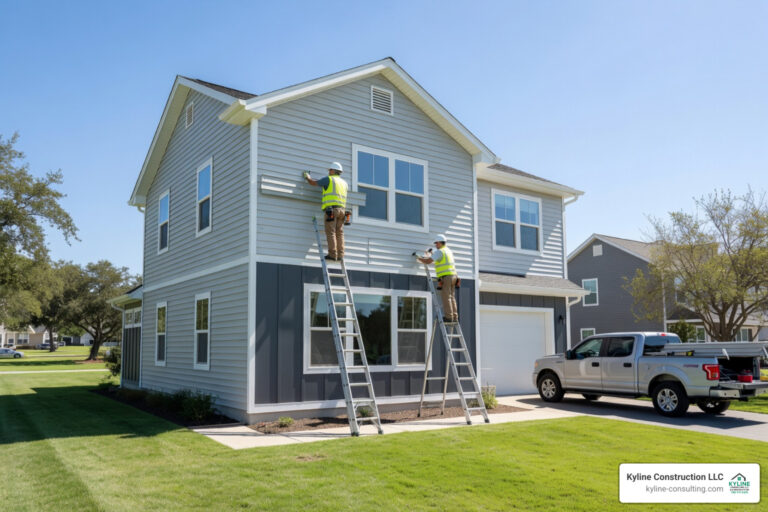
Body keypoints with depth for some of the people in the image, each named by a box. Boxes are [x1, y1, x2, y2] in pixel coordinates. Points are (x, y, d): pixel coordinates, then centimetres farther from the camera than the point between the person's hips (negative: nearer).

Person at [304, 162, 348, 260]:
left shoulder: (328, 179, 4)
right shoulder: (344, 183, 21)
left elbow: (313, 183, 10)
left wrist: (308, 177, 32)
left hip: (331, 209, -6)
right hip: (342, 209, 6)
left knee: (331, 232, -8)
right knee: (339, 233, 4)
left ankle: (332, 254, -15)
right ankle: (340, 255, -3)